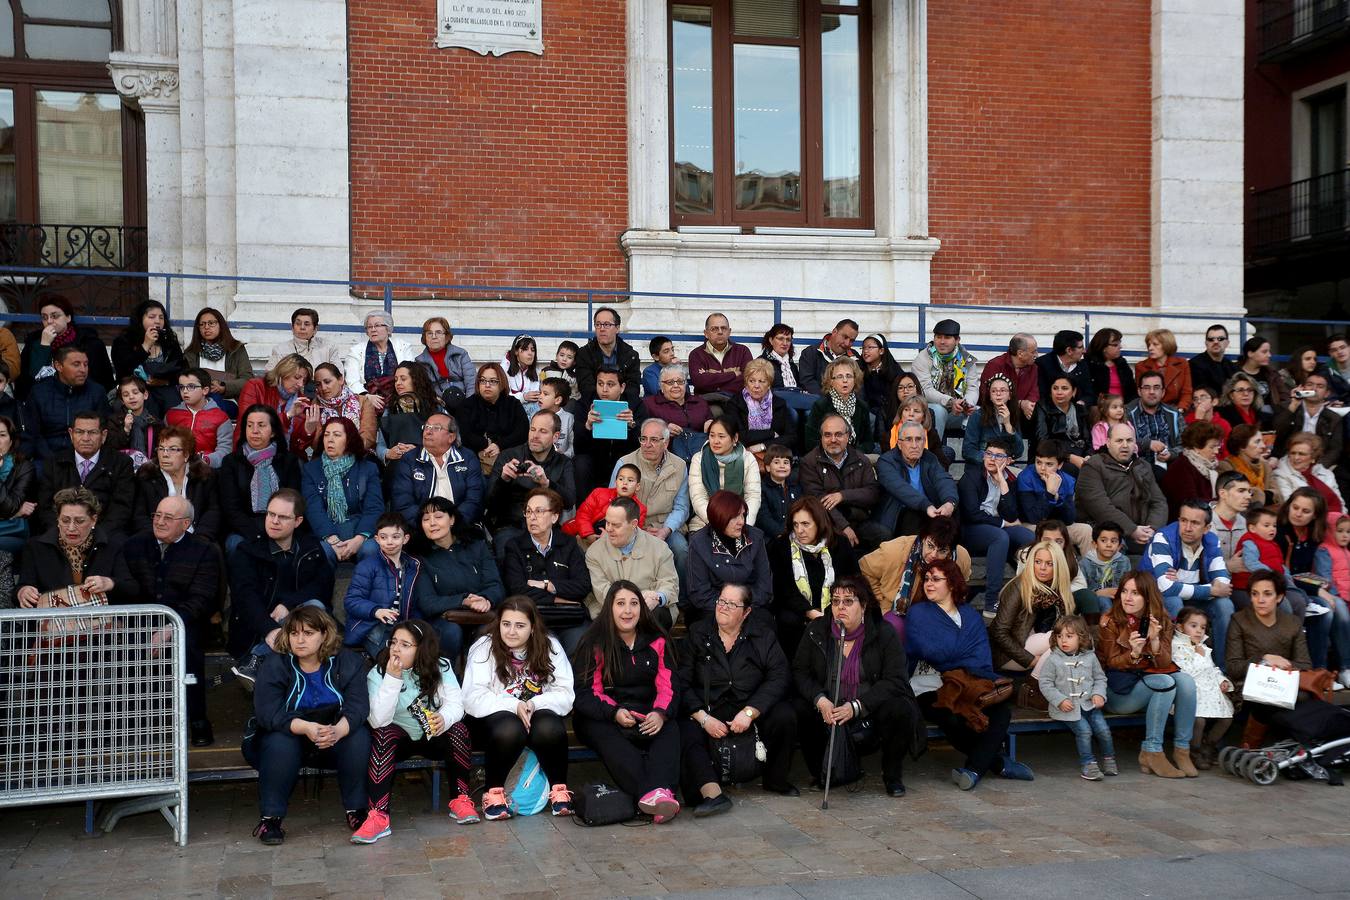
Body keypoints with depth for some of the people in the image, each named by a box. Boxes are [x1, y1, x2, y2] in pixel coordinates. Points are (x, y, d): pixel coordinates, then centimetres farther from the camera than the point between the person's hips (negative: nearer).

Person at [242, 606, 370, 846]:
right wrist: (305, 727, -41)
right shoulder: (274, 665, -11)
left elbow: (358, 706, -18)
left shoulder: (348, 663, -7)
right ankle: (270, 817, -21)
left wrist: (338, 730, -41)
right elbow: (268, 712, -23)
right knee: (280, 744, -34)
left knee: (359, 736, -27)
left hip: (336, 735, 1)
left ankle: (356, 810, -13)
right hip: (287, 735, -1)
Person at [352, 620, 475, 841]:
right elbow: (378, 721, -24)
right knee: (383, 734, -33)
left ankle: (461, 799, -15)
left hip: (433, 737, 1)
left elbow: (455, 704, -15)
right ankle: (378, 817, -41)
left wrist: (444, 718, -38)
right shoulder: (377, 674, -13)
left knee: (457, 729, -29)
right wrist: (392, 679, -32)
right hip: (398, 740, -1)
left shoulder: (440, 669, -7)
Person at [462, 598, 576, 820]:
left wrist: (534, 704, -24)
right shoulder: (484, 647, -5)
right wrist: (514, 706, -28)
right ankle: (493, 792, -15)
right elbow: (473, 698, -15)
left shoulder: (550, 647, 0)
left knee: (550, 728, -33)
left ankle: (559, 789, -11)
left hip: (538, 714, 2)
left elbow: (565, 695, -6)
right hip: (494, 717, -2)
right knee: (510, 730, -36)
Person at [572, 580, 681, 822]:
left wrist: (661, 714, -18)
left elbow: (668, 687, 5)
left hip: (648, 718, 3)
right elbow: (585, 693, -4)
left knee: (670, 732, -30)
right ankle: (649, 793, -57)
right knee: (609, 739, -36)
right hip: (601, 720, -3)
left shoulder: (657, 642, 11)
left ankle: (661, 791, -55)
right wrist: (615, 713, -22)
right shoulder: (594, 644, 2)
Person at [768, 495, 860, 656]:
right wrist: (811, 613, -21)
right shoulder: (780, 546, 0)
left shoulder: (840, 545, 5)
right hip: (795, 611, -1)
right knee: (790, 621, -33)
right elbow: (784, 590, -6)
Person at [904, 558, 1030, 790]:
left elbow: (982, 659, 4)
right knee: (955, 719, -33)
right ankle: (998, 763, -10)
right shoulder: (918, 613, 9)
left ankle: (974, 769, -21)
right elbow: (930, 651, -9)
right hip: (931, 688, -3)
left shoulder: (970, 615, 18)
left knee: (1002, 709, -25)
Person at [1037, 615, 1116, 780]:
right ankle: (1088, 764, -7)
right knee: (1084, 730, -20)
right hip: (1067, 707, -3)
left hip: (1089, 704, 3)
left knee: (1103, 729, -10)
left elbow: (1100, 678, 15)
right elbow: (1045, 683, -3)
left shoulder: (1089, 657, 7)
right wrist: (1060, 700, -13)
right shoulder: (1053, 659, -3)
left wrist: (1099, 694, -4)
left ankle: (1109, 759, 14)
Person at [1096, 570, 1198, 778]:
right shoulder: (1110, 621, -5)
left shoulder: (1162, 622, 5)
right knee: (1165, 682, -30)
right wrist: (1134, 653, -27)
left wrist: (1155, 641, -23)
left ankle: (1182, 750, -18)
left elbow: (1165, 663, -3)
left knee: (1185, 680, -25)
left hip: (1150, 678, 4)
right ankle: (1151, 753, -25)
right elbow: (1112, 663, -6)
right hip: (1118, 688, -4)